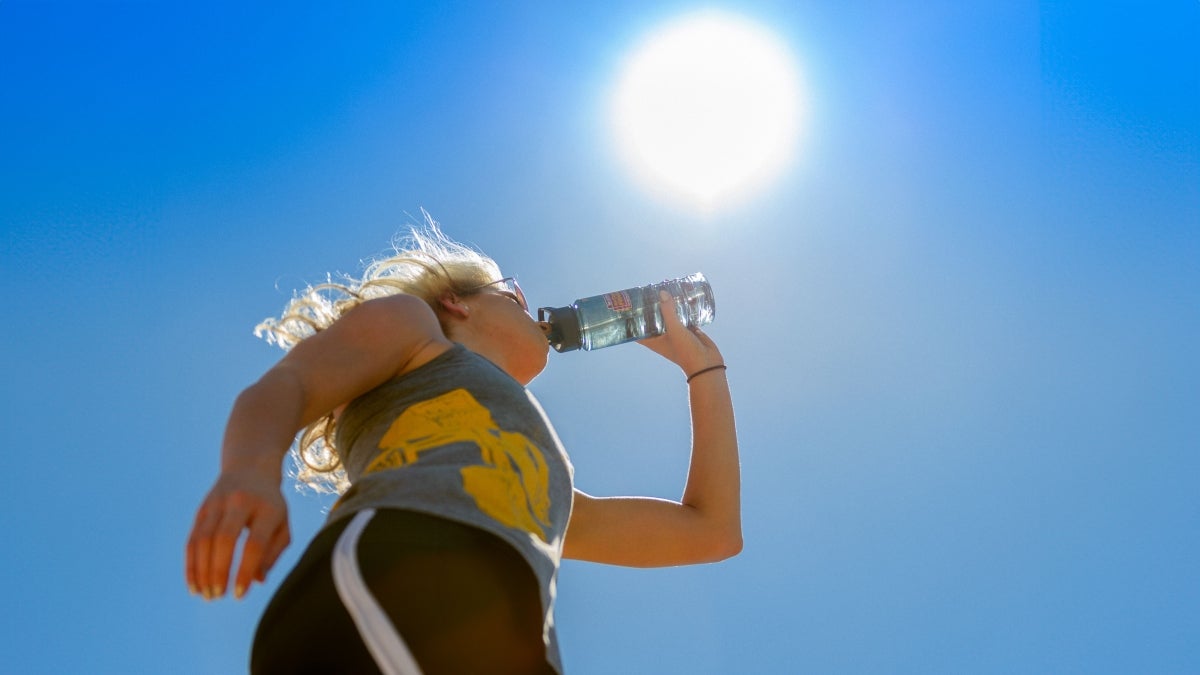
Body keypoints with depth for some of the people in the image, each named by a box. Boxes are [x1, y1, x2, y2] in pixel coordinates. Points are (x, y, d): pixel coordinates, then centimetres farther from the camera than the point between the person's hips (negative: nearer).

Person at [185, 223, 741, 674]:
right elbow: (278, 390, 10)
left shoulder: (551, 495, 45)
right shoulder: (408, 319, 30)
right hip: (397, 582, -5)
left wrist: (701, 363, 57)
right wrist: (251, 470, -15)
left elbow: (711, 531, 48)